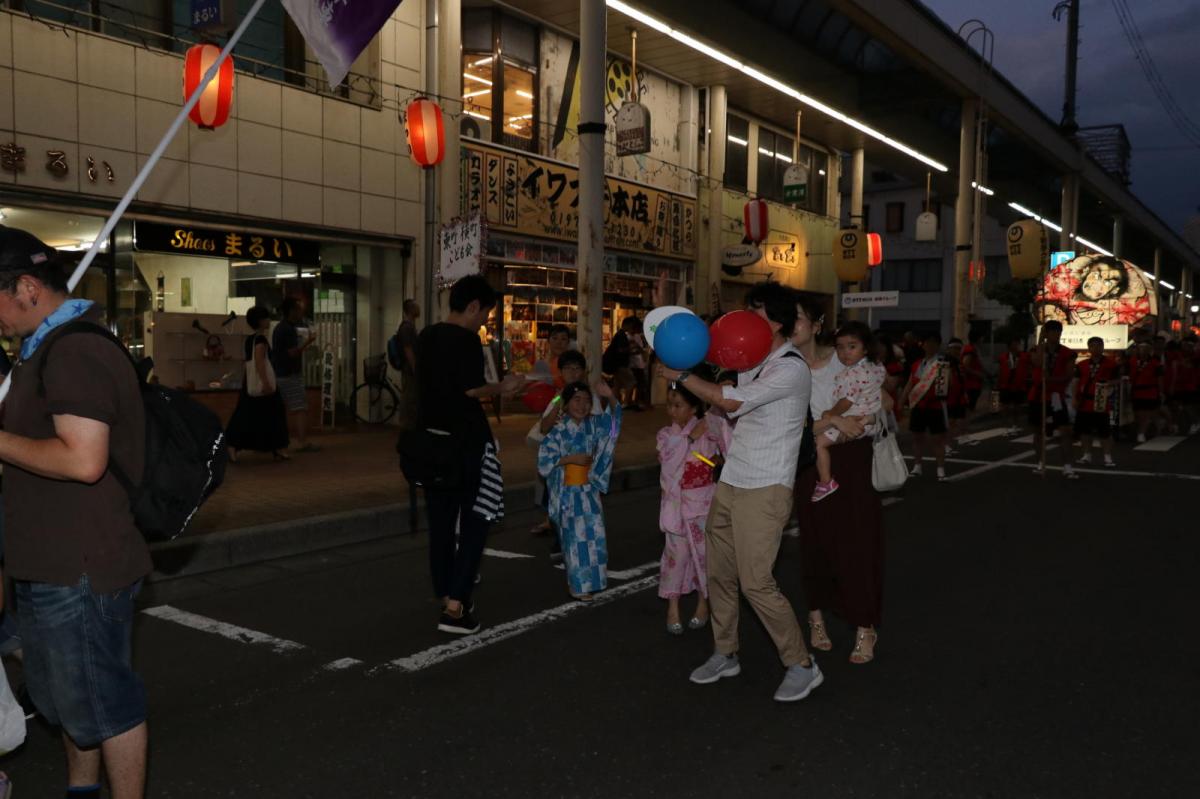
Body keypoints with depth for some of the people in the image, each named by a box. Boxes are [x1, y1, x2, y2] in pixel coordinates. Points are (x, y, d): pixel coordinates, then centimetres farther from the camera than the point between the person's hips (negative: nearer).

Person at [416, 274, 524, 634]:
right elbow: (472, 390, -22)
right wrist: (502, 388, -3)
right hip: (467, 442, -8)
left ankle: (446, 598, 22)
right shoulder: (466, 339, -15)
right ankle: (455, 606, -4)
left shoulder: (426, 336, 10)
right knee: (474, 522, 1)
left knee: (441, 521, 13)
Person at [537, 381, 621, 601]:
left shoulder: (593, 425, 1)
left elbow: (613, 417, -14)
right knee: (575, 537, 1)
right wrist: (570, 459, -18)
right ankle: (577, 584, 13)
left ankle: (588, 579, 24)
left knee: (593, 534, 8)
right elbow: (544, 461, -13)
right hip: (568, 492, -4)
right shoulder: (558, 432, -11)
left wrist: (610, 397, -33)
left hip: (589, 490, 4)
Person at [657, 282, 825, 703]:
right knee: (719, 574, 12)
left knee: (756, 582, -8)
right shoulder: (753, 361, 13)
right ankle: (724, 654, 29)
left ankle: (802, 665, 8)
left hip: (764, 491, -8)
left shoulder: (791, 368, -15)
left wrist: (680, 375, -13)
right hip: (730, 483, 8)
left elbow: (732, 401, -23)